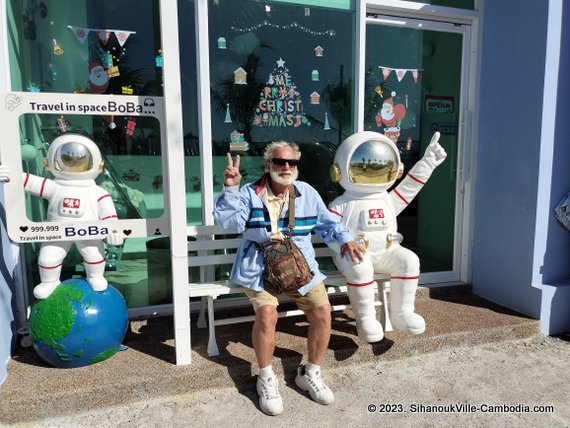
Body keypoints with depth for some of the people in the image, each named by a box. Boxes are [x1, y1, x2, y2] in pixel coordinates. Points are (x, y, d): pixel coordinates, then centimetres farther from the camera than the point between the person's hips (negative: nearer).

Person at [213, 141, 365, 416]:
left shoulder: (307, 193, 9)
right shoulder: (249, 193, 1)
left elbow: (328, 225, 16)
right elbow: (231, 223, -13)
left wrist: (345, 240, -3)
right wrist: (230, 189, -23)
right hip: (259, 266, -3)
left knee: (322, 311, -13)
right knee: (266, 313, -26)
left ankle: (310, 374, 13)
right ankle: (266, 378, 1)